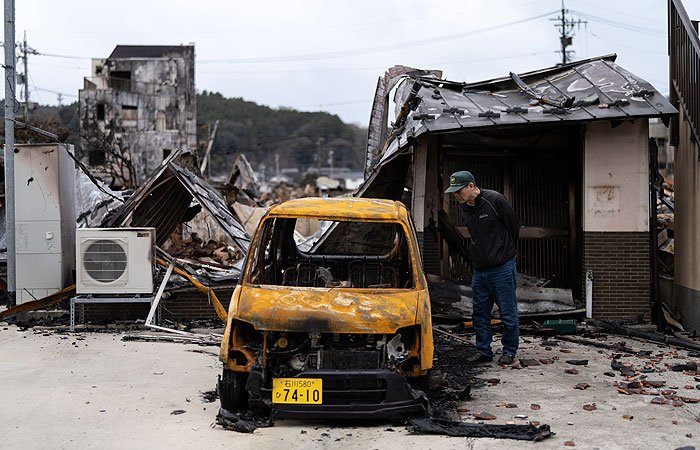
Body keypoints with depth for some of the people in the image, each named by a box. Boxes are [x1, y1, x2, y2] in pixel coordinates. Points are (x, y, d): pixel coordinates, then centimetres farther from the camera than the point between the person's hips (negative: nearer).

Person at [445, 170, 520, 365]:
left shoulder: (495, 200, -15)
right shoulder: (463, 207, 5)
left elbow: (514, 225, -3)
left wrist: (506, 251, 9)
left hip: (502, 268, -7)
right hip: (479, 269, 7)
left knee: (508, 313, 3)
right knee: (480, 313, 10)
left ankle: (509, 351, 16)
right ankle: (483, 351, 20)